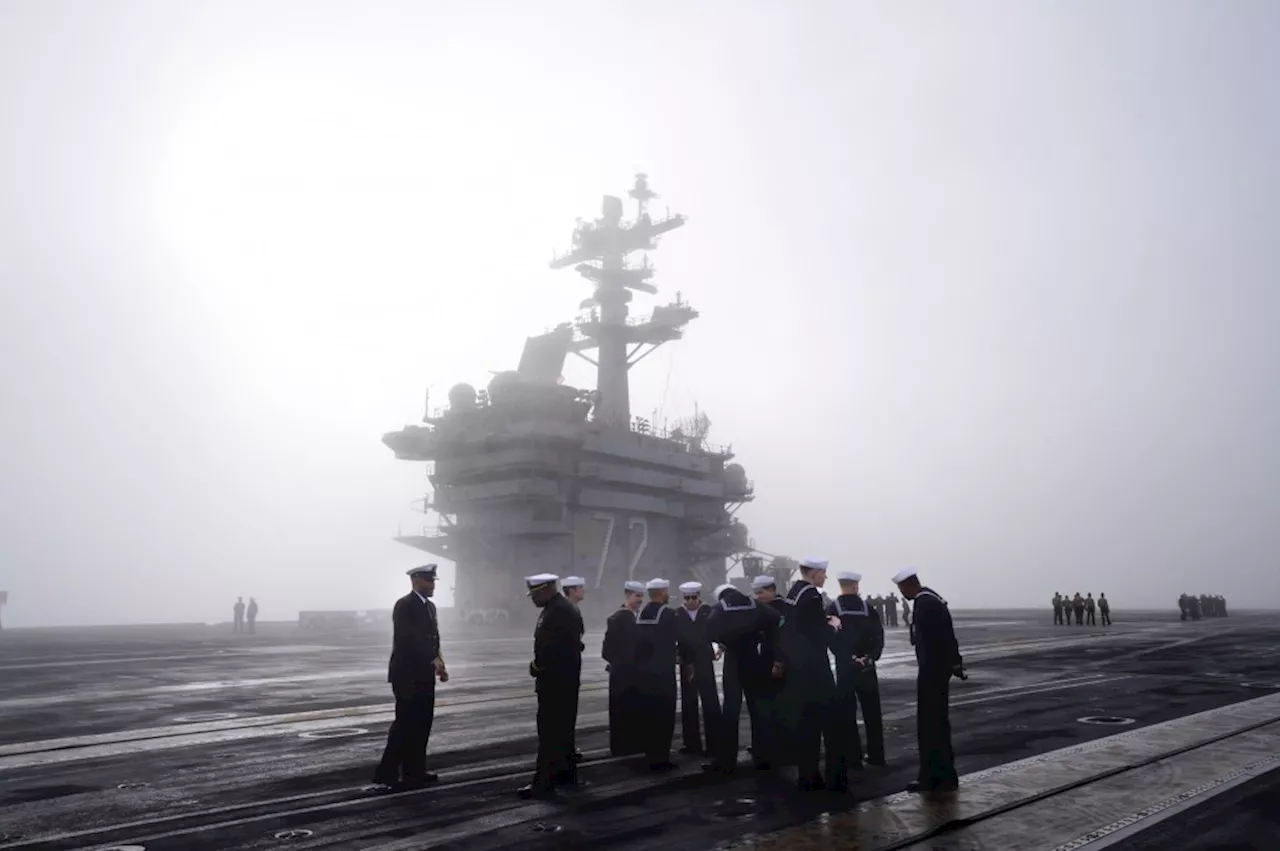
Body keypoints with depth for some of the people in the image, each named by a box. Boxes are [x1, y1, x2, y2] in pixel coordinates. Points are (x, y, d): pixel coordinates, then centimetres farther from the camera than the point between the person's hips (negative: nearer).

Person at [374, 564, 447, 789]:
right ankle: (386, 772, -1)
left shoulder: (430, 606, 15)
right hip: (407, 674, -8)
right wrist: (433, 659, -29)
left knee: (422, 724, 9)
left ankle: (414, 770, 16)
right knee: (405, 723, -7)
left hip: (424, 674, 8)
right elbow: (409, 638, -24)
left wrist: (439, 665, 5)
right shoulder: (404, 605, -13)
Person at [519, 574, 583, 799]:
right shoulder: (566, 608, 13)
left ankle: (544, 782, -4)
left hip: (555, 681, -11)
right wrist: (539, 666, 9)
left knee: (550, 731, -7)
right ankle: (566, 773, 27)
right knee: (562, 729, 18)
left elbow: (550, 648, -25)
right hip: (565, 679, 11)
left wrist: (536, 667, -10)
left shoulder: (556, 611, -20)